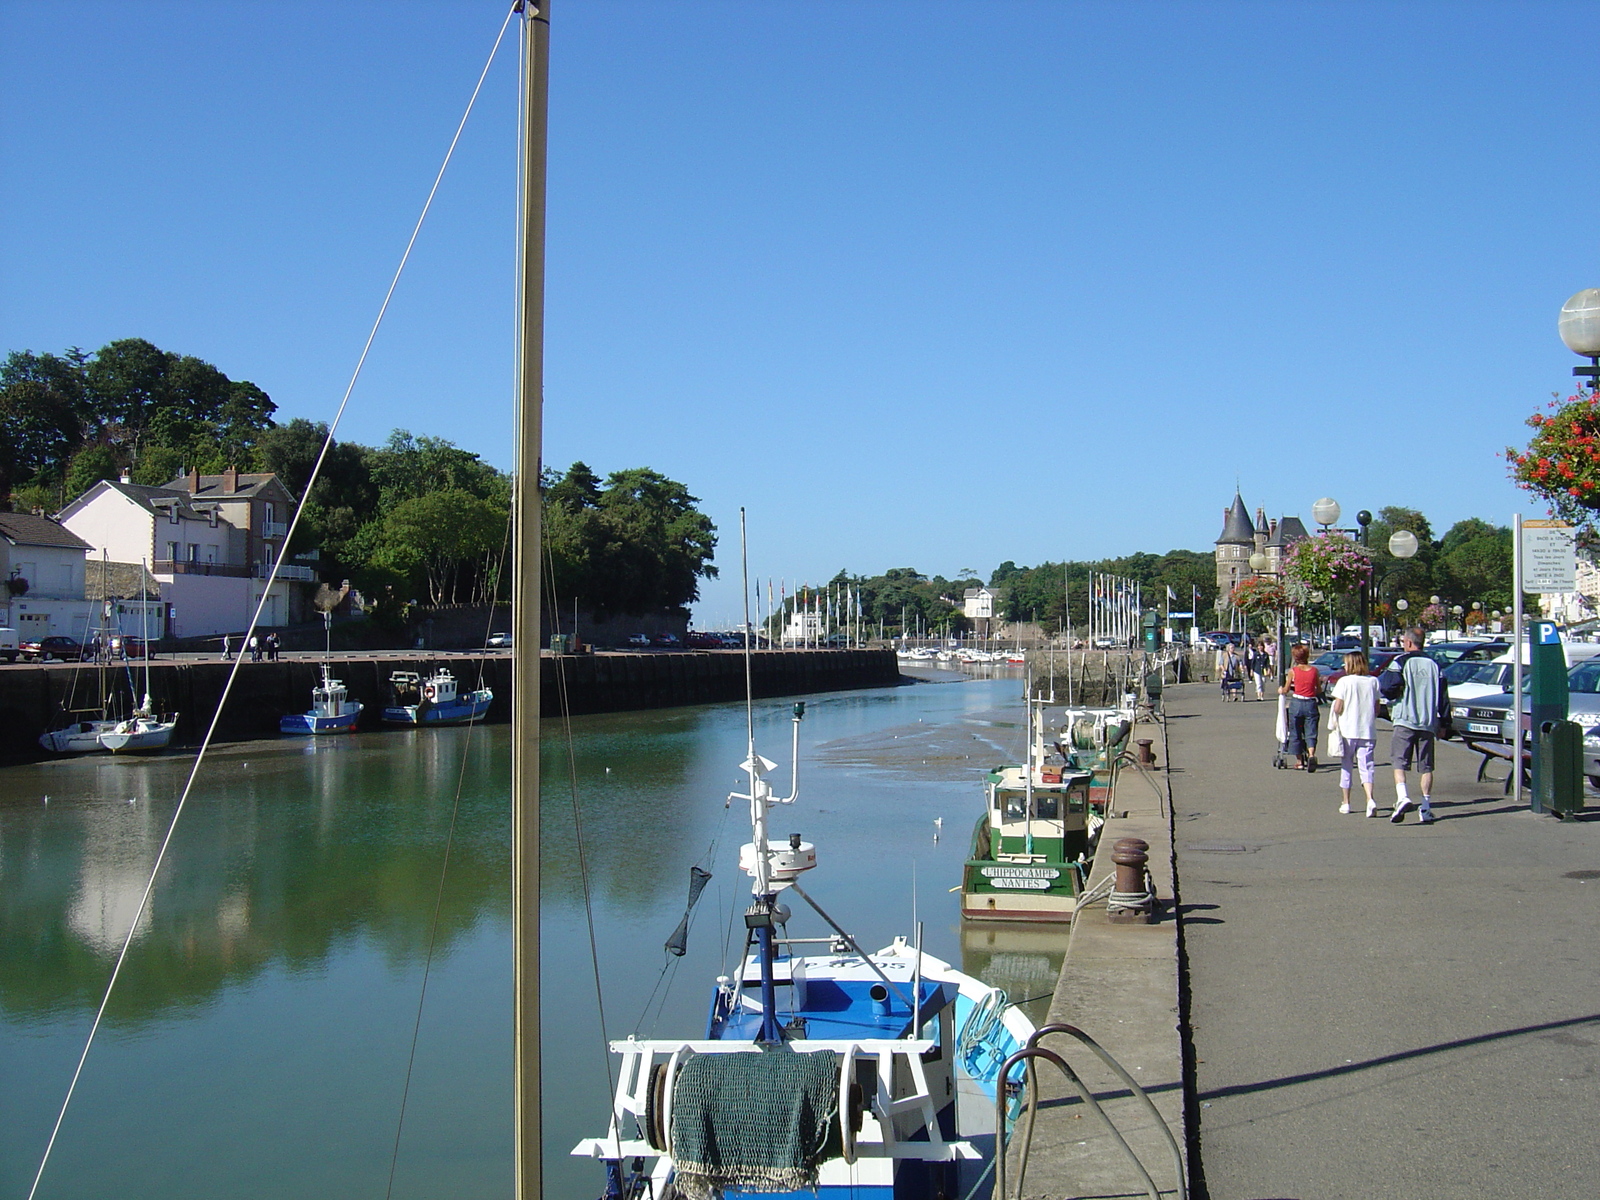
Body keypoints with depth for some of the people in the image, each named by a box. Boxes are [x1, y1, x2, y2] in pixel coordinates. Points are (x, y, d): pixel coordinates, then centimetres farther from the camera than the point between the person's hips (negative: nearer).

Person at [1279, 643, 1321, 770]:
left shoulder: (1293, 671, -4)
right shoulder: (1314, 670, 2)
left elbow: (1286, 690, 1)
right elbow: (1319, 689, 9)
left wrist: (1280, 691, 22)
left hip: (1296, 703, -1)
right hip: (1311, 703, 1)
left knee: (1296, 733, 11)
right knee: (1310, 733, 3)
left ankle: (1300, 762, 15)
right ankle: (1311, 755, -24)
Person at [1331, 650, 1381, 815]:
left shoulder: (1344, 681, -7)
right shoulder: (1373, 681, 3)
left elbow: (1338, 708, -10)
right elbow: (1377, 708, 4)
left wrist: (1338, 721, 9)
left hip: (1348, 730, -2)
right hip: (1368, 731, 2)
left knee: (1346, 765, 12)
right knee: (1366, 766, 1)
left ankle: (1346, 803, 18)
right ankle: (1370, 799, -21)